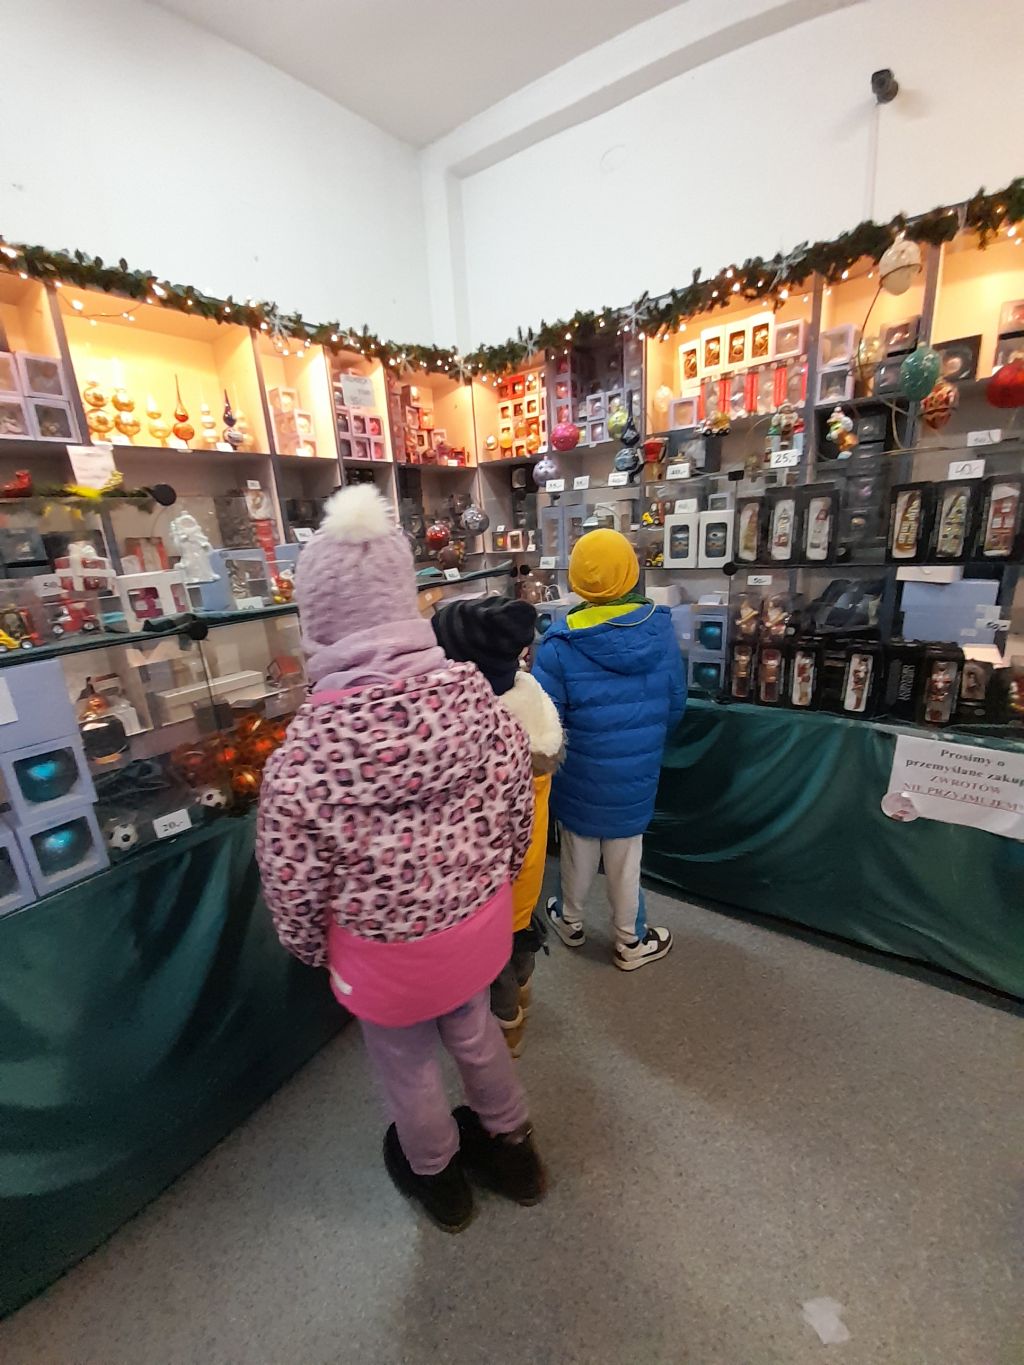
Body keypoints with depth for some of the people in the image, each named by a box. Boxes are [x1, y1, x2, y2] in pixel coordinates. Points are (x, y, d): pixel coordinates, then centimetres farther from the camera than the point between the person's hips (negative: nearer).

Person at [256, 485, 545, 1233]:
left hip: (390, 952, -3)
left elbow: (294, 888, -17)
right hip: (480, 923, 3)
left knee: (407, 1065, 29)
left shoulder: (304, 756, -31)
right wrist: (487, 886, 11)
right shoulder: (479, 700, -21)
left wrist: (314, 949, 6)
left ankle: (436, 1173, 60)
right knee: (473, 1030, 33)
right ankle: (511, 1146, 60)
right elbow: (517, 815, -8)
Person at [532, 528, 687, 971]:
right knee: (625, 854, 18)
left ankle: (570, 922, 44)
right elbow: (676, 705, -1)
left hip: (579, 774, -1)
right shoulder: (661, 628, -11)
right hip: (636, 773, 2)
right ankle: (630, 942, 37)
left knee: (578, 849, 20)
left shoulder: (561, 643, -21)